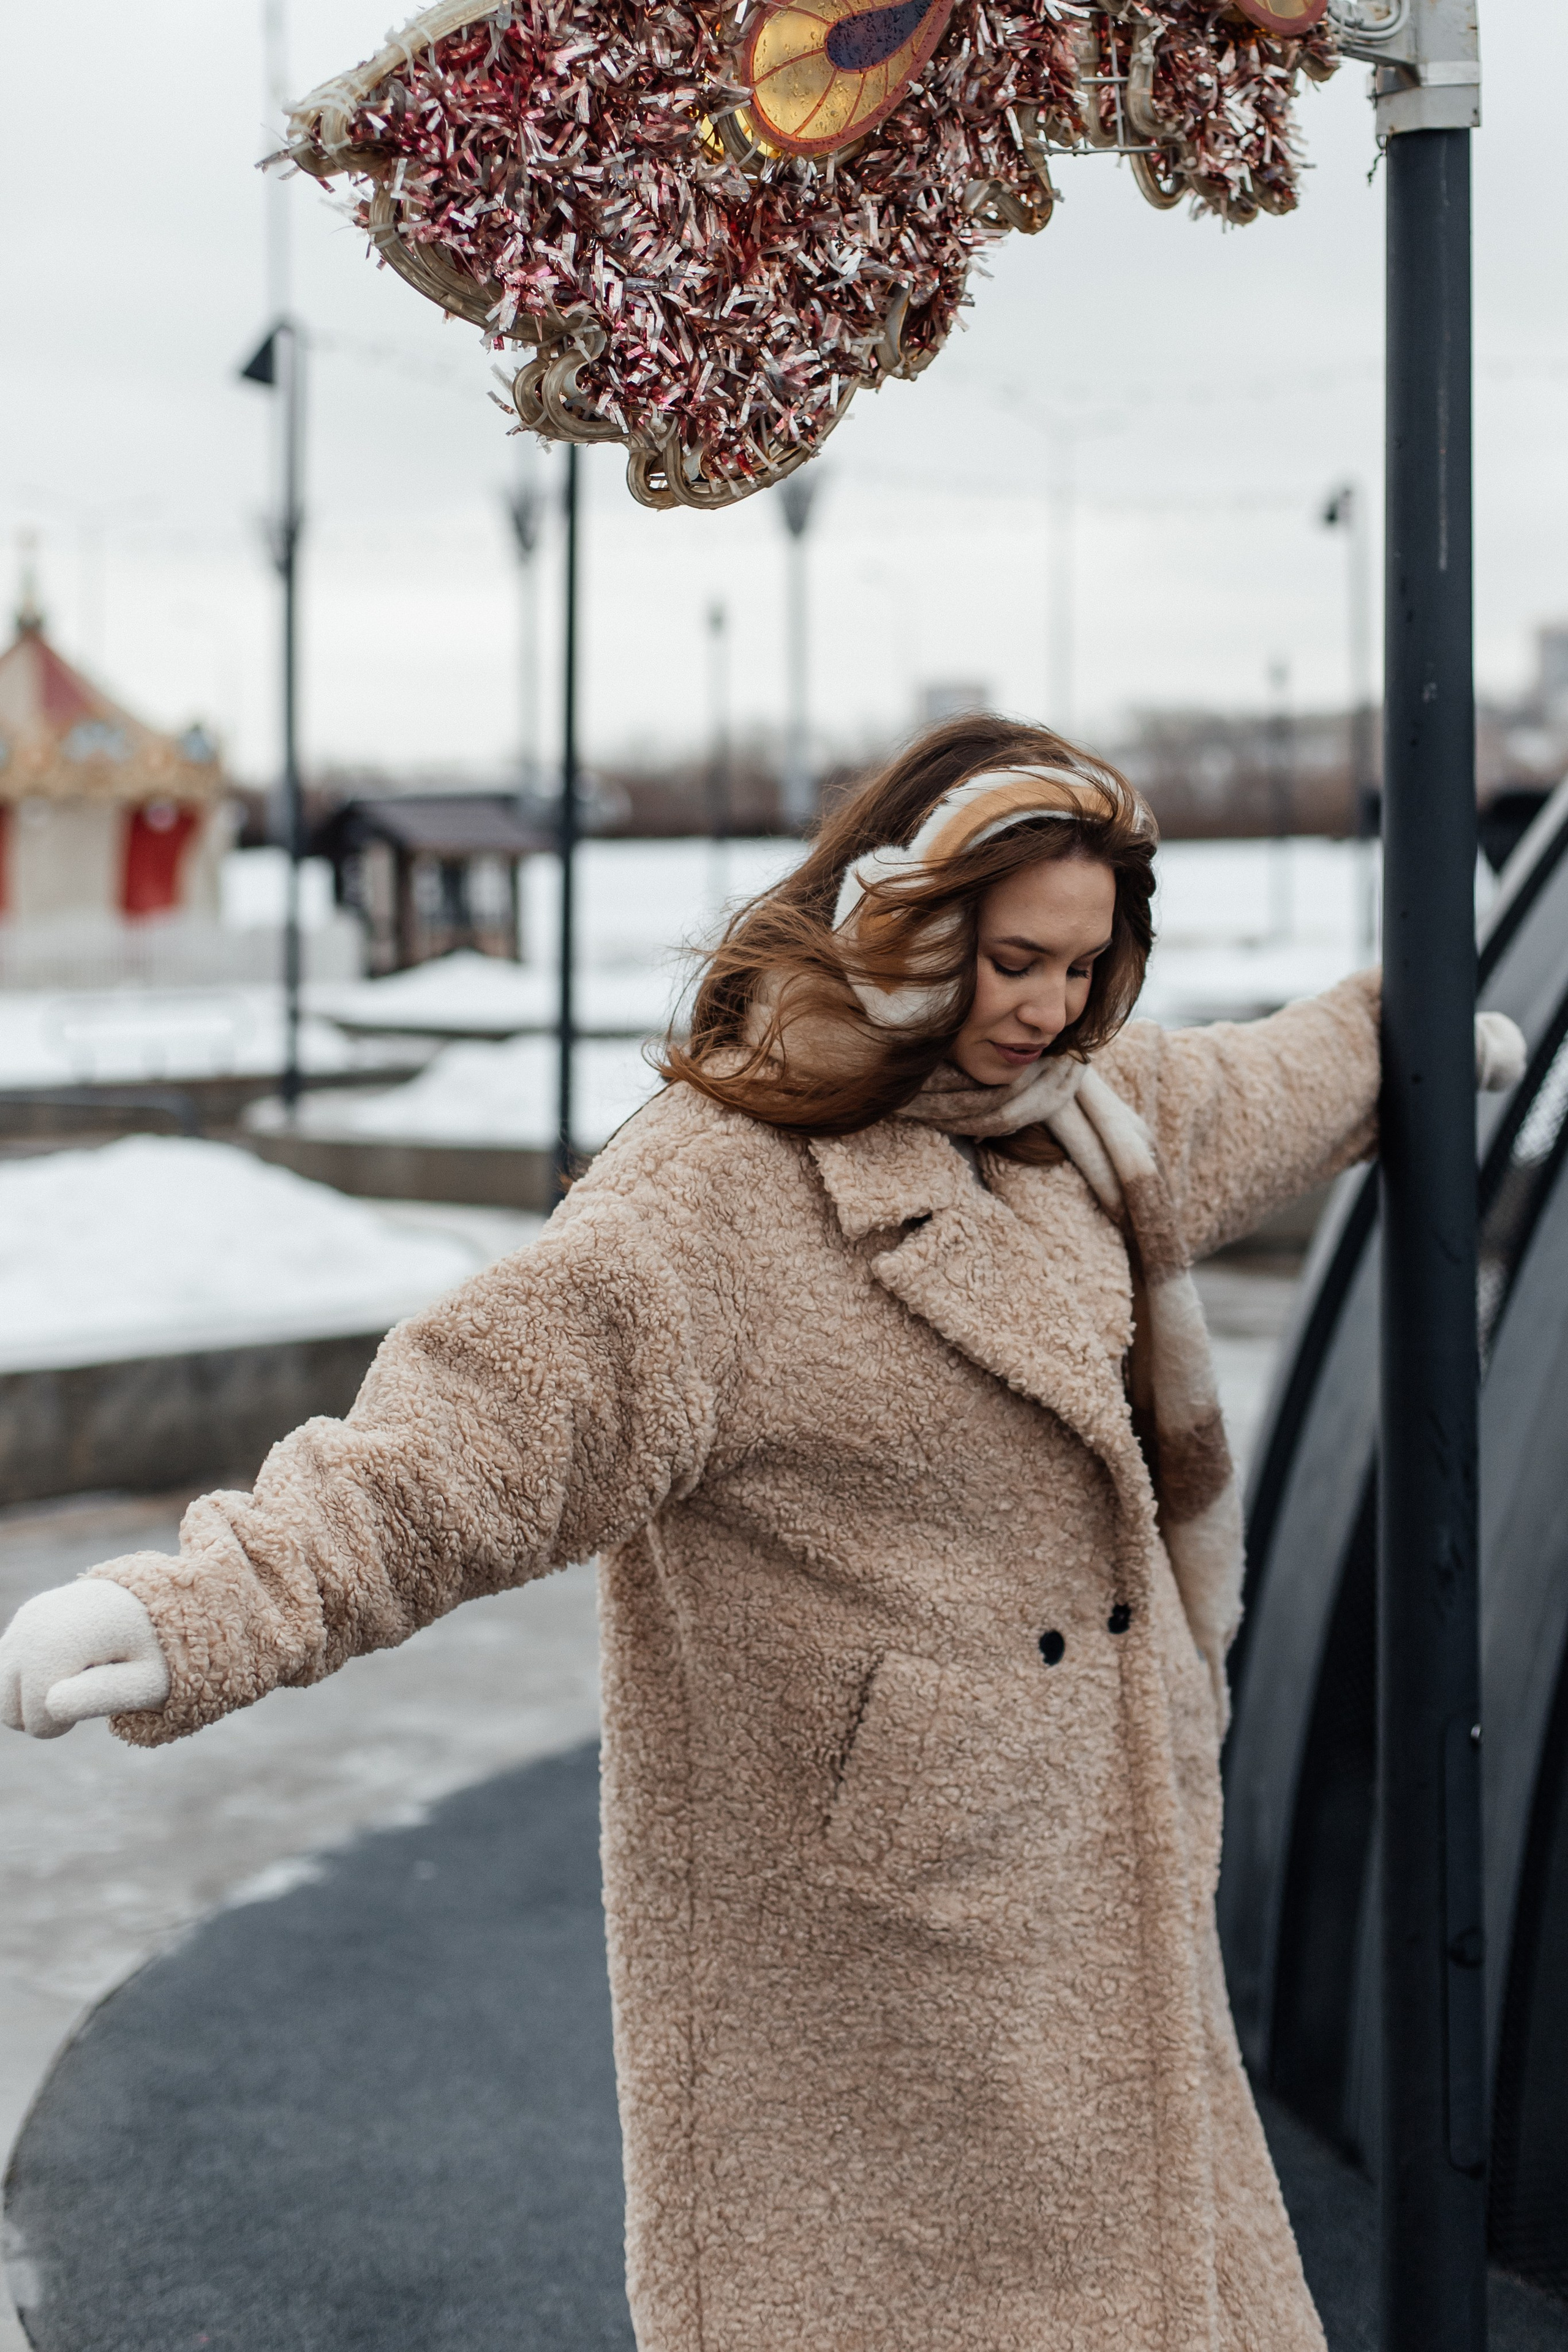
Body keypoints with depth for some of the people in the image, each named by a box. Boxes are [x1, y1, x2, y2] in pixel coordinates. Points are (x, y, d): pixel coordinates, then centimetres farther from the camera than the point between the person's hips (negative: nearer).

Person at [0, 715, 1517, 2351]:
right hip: (852, 1914, -8)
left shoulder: (1075, 1119, 6)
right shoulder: (710, 1192, -21)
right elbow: (486, 1419, -34)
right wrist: (210, 1604, -48)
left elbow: (1248, 1098, 29)